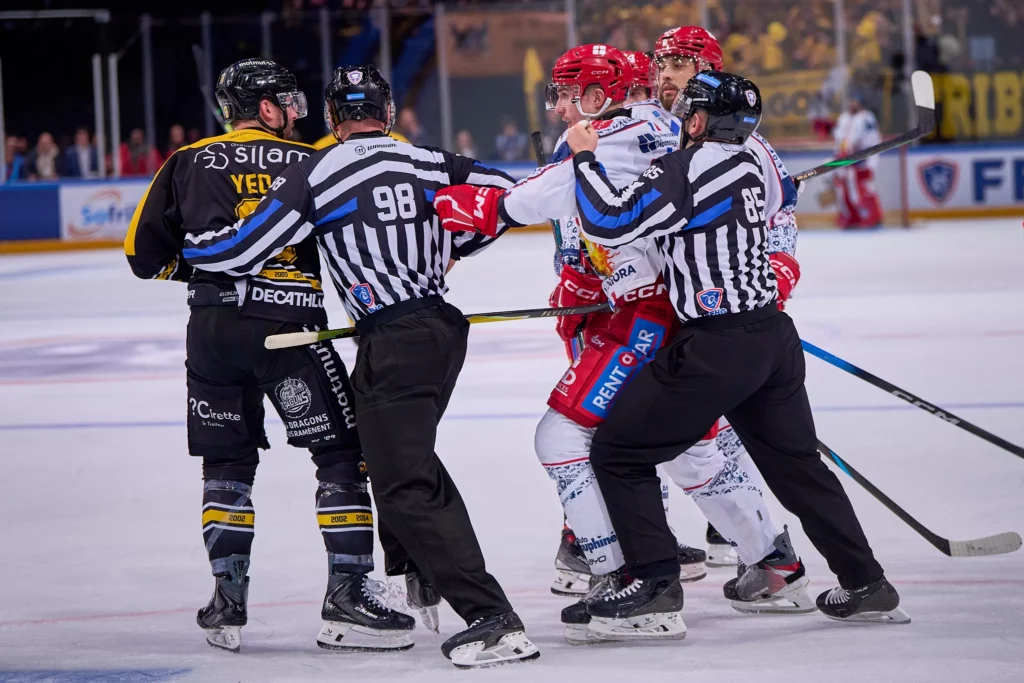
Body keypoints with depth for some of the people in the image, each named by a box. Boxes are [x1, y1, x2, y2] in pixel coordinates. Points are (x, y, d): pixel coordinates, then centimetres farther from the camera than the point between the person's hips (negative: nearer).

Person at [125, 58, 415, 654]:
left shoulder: (188, 163, 10)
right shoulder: (309, 162, 3)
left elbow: (145, 252, 11)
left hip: (213, 330, 4)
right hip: (287, 328, -4)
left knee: (227, 463, 15)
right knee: (342, 455, 3)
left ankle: (228, 599, 8)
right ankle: (348, 594, -5)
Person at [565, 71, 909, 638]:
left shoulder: (686, 169, -15)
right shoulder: (747, 161, 10)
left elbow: (608, 223, -20)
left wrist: (584, 156, -7)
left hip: (716, 349, -8)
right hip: (774, 336, 8)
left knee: (618, 452, 2)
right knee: (795, 462, 20)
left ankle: (656, 590, -2)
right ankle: (866, 586, 24)